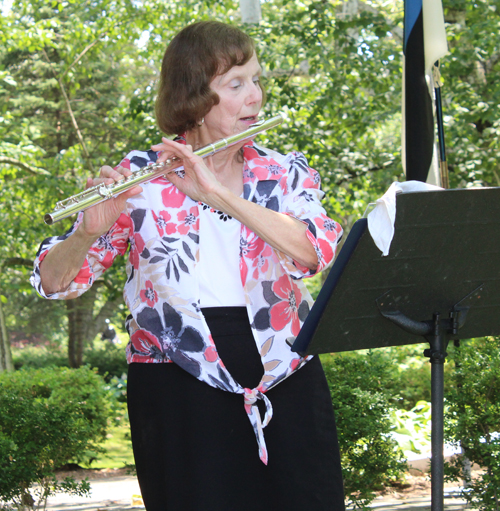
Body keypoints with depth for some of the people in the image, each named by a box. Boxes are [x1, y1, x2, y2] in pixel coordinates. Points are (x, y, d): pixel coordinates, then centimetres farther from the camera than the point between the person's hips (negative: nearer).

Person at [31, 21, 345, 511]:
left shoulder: (287, 173, 8)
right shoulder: (140, 177, 1)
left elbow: (314, 250, -13)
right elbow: (54, 281, -3)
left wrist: (219, 195, -23)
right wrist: (91, 231, -24)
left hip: (287, 383, 3)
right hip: (180, 391, -2)